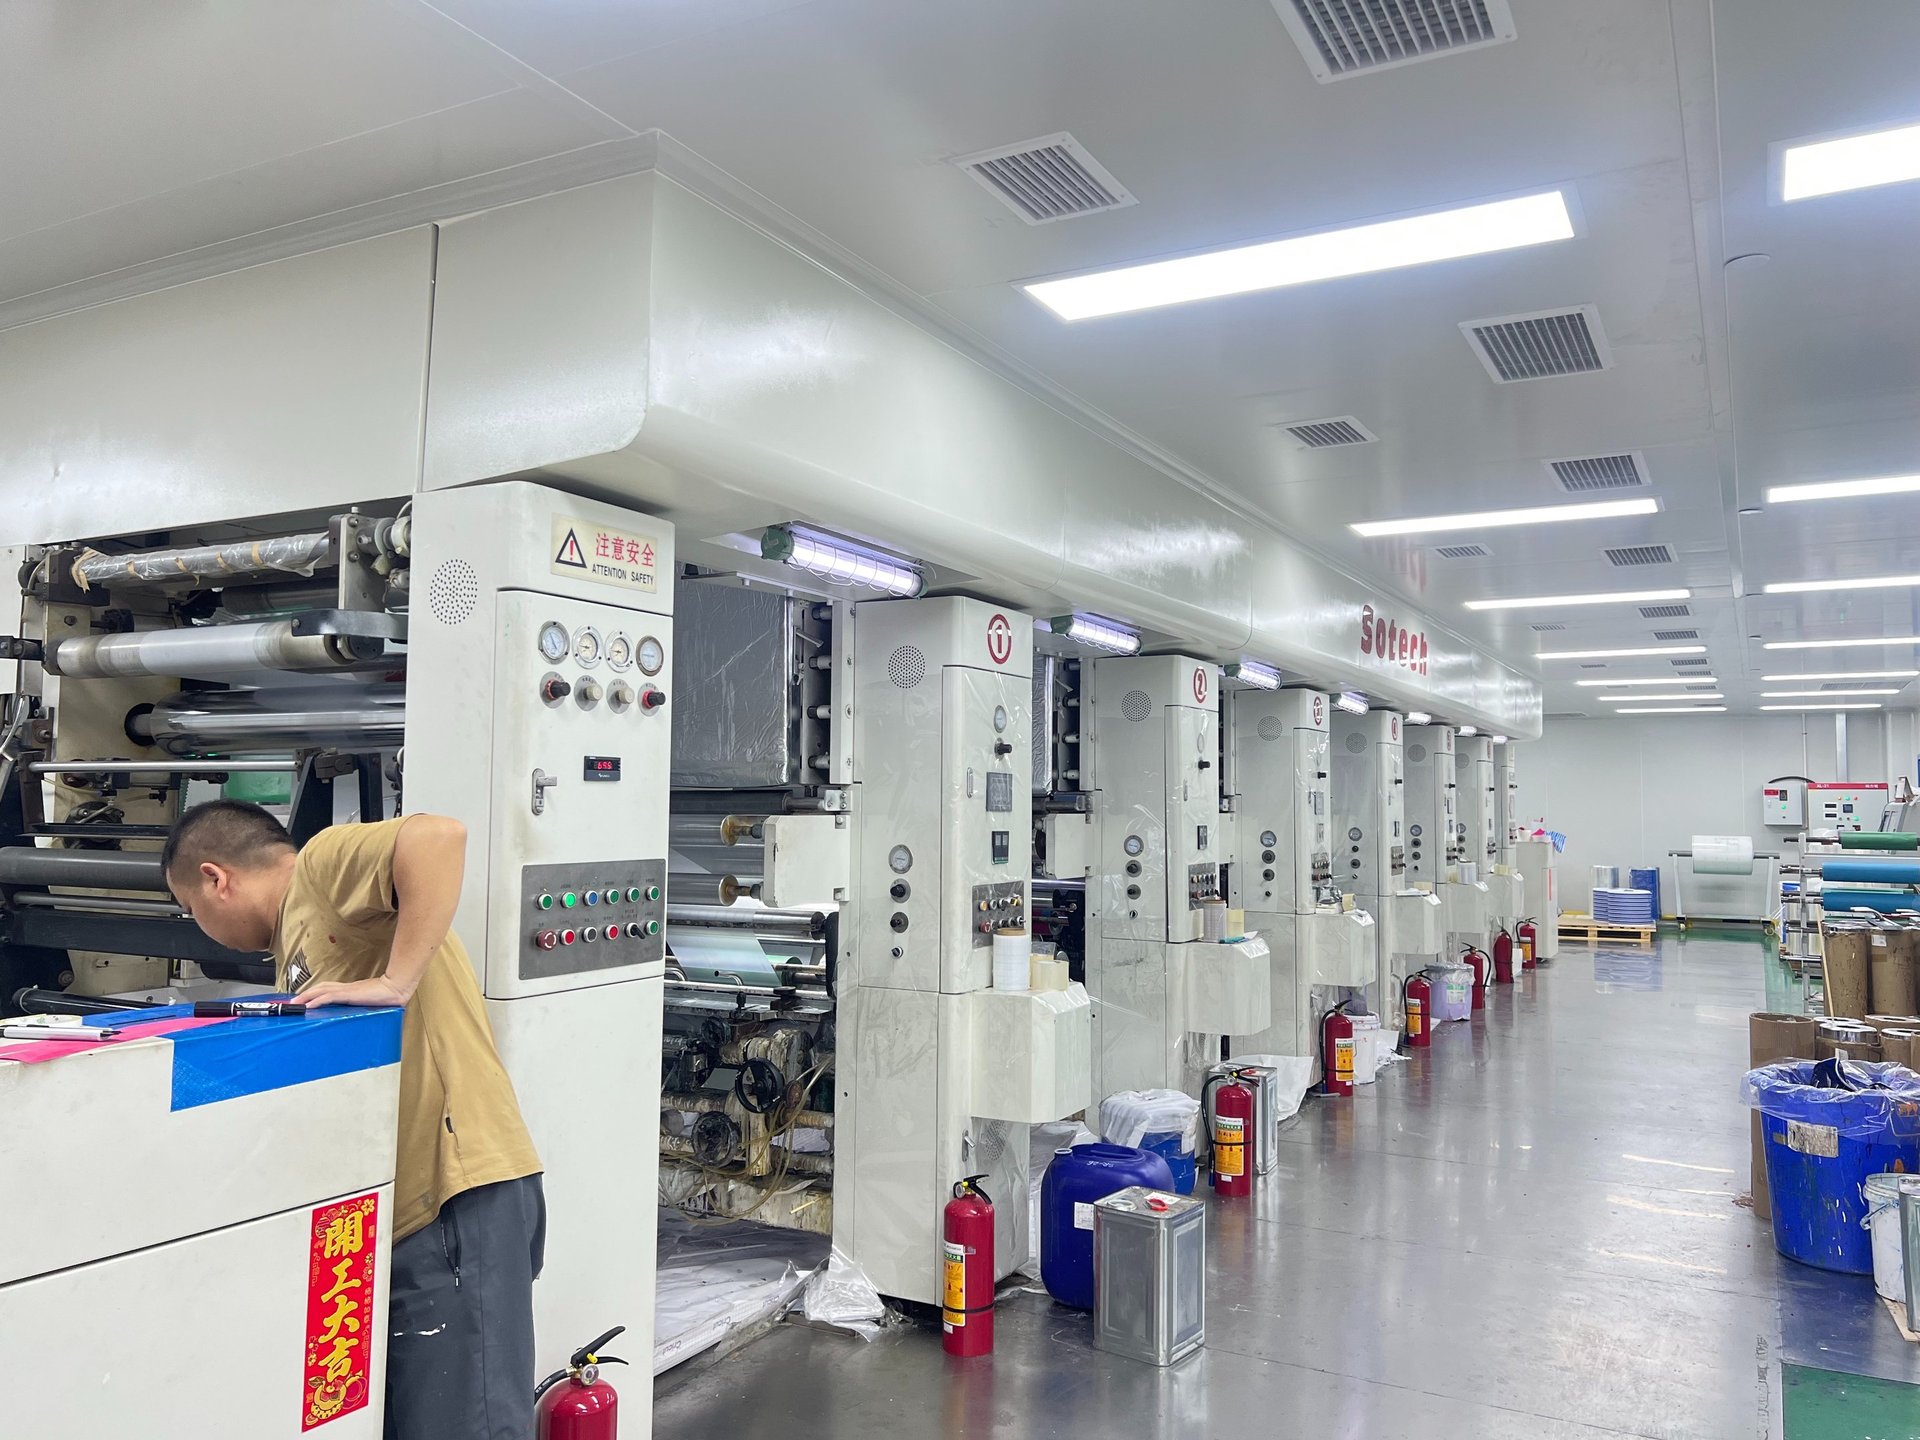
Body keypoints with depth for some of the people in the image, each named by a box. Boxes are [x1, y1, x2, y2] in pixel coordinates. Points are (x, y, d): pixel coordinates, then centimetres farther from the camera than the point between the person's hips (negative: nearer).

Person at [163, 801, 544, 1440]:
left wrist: (395, 983, -26)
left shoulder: (323, 862, -5)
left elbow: (439, 835, -27)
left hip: (456, 1198, -10)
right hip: (398, 1214, 10)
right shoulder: (296, 941, 23)